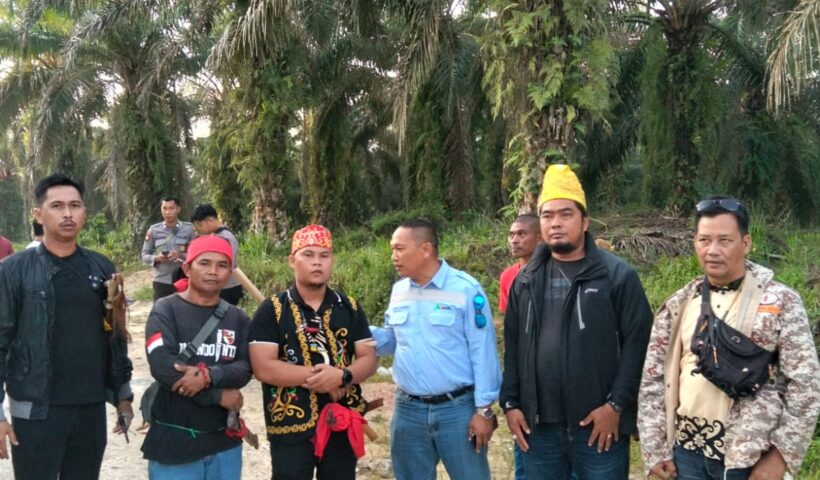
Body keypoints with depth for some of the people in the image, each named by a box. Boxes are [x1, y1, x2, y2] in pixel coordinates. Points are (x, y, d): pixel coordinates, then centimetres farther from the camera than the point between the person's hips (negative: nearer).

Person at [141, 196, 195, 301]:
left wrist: (181, 256, -19)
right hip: (161, 282, 1)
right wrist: (156, 258, -13)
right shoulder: (153, 230, 5)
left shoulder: (189, 229, 1)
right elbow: (144, 255, 7)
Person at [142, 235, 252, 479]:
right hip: (173, 440, -4)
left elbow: (245, 369, -3)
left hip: (224, 441, 4)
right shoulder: (165, 310, -4)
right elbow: (162, 367, -16)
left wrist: (208, 376, -22)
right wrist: (218, 395, -13)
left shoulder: (238, 319, 7)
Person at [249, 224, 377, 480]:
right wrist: (318, 376, -16)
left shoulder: (349, 307, 5)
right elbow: (263, 367, -14)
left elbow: (368, 359, 3)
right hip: (291, 426, -3)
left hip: (342, 424, 4)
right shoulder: (272, 310, -6)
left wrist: (342, 376, -19)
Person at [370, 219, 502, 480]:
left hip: (458, 408, -5)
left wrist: (484, 409, -10)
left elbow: (483, 352, -10)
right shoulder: (398, 290, 6)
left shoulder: (466, 289, -12)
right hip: (408, 410, 5)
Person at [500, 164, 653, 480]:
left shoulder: (618, 275, -5)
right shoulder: (526, 280, 10)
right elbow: (513, 346, 11)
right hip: (538, 426, 4)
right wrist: (510, 403, 5)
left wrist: (616, 405, -13)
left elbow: (637, 342, -9)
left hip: (599, 424, -4)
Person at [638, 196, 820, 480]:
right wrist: (654, 449, 1)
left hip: (749, 456, -3)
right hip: (686, 450, 3)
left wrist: (781, 455, -10)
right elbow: (653, 378, 5)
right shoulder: (678, 305, 3)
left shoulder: (781, 302, -7)